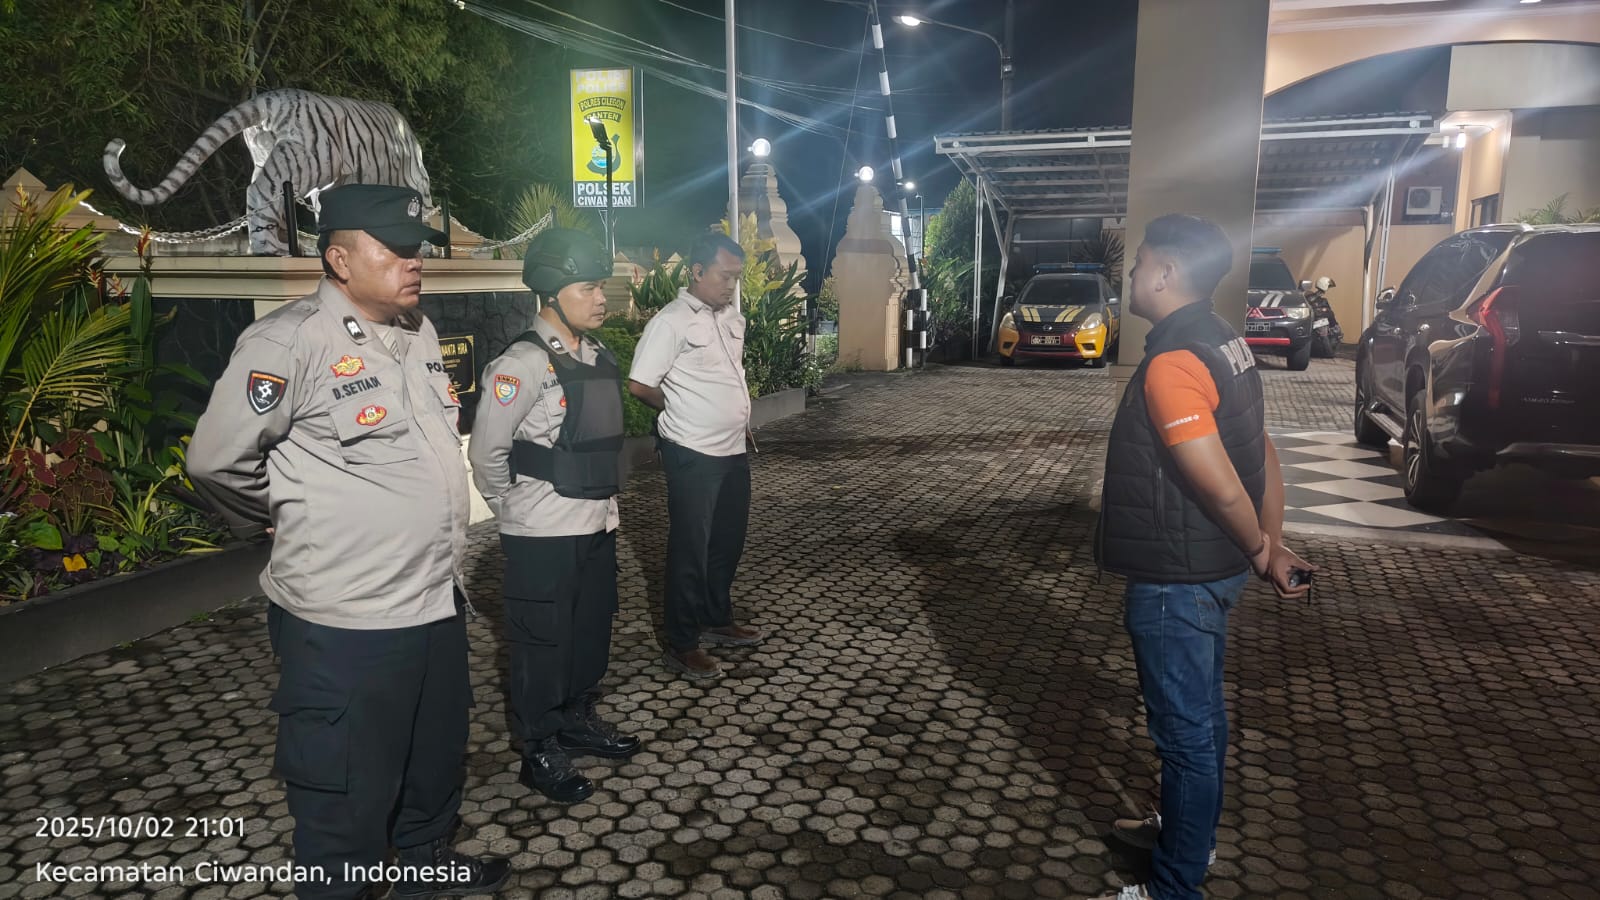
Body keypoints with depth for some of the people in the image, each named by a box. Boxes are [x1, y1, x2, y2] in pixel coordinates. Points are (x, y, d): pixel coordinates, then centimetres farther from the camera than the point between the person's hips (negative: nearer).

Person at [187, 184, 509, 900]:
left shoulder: (418, 332, 9)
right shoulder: (288, 342, -18)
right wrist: (292, 515, 0)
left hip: (438, 598, 8)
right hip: (347, 619, -8)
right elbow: (217, 460, -15)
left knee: (438, 754, 25)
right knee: (347, 794, 9)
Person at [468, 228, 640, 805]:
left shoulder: (598, 357, 8)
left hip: (596, 526, 8)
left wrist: (607, 506, 16)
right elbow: (486, 450, -15)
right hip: (544, 536, -8)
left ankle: (578, 720, 39)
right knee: (543, 643, 6)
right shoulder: (525, 363, -18)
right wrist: (515, 511, -5)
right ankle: (540, 752, 22)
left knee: (592, 630, 19)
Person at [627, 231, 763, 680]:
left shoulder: (733, 317, 9)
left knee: (728, 540, 18)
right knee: (690, 548, 1)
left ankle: (717, 621, 35)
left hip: (734, 449, 8)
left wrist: (739, 419, 12)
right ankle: (681, 646, 13)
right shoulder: (671, 322, -15)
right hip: (693, 455, -8)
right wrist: (683, 414, 0)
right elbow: (639, 385, -14)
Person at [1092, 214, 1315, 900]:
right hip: (1211, 570, 10)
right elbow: (1263, 455, 11)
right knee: (1200, 714, 23)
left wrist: (1260, 553, -9)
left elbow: (1222, 485, -26)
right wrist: (1269, 543, 12)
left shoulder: (1171, 362, -24)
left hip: (1175, 582, -10)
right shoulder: (1224, 346, 7)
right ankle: (1189, 831, 43)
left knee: (1185, 729, 3)